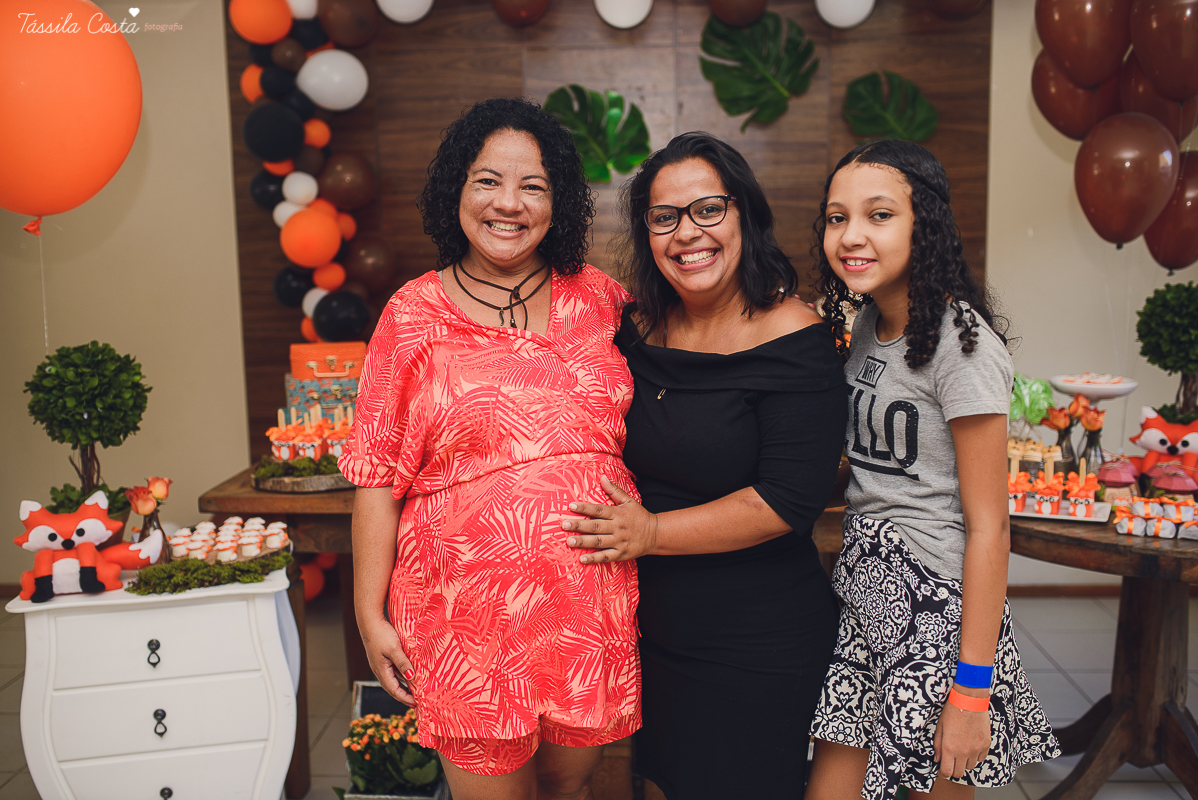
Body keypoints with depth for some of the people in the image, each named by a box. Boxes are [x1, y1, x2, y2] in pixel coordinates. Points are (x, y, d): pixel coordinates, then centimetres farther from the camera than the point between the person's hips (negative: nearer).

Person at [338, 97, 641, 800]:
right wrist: (370, 612, -3)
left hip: (592, 604, 3)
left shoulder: (602, 300, 4)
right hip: (470, 609, -2)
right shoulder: (416, 314, -2)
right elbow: (379, 473, -2)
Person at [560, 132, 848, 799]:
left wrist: (653, 532, -20)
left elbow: (792, 499, -22)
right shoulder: (640, 327, 2)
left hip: (759, 646, -6)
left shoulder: (793, 337, -17)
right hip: (653, 627, 6)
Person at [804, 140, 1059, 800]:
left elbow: (988, 527, -17)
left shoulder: (960, 343, -17)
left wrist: (971, 689, -17)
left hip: (937, 603, -7)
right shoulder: (867, 323, 6)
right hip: (865, 592, 7)